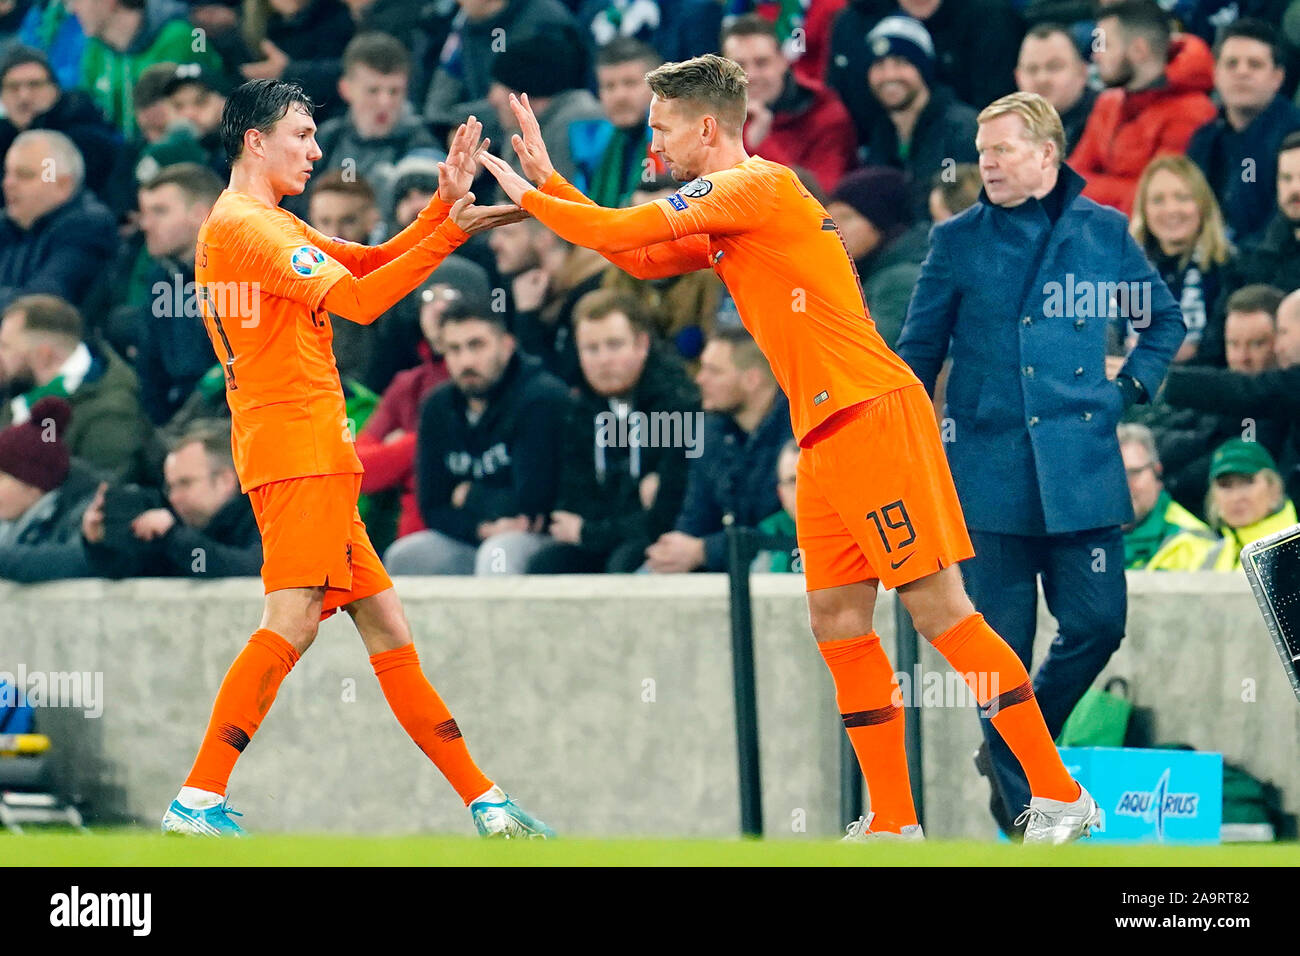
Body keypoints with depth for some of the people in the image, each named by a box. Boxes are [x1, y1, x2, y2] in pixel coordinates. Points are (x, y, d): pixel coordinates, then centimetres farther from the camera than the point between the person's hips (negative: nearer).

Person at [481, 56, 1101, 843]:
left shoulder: (757, 186, -9)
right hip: (827, 438, 10)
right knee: (838, 622, 6)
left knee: (940, 608, -11)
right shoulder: (721, 218, 19)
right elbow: (640, 259, 26)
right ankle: (894, 822, 9)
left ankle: (1061, 794, -10)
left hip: (875, 416, -10)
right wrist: (549, 180, 23)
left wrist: (527, 197, 5)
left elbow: (622, 231, -10)